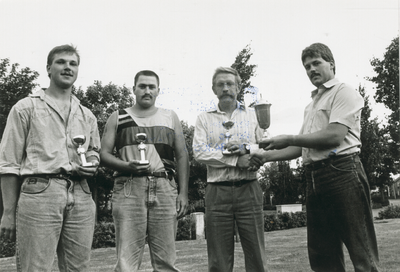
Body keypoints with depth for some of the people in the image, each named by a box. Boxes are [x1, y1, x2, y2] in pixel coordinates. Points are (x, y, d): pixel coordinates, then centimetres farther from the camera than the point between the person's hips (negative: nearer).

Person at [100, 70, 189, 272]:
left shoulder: (170, 117, 16)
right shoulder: (118, 118, 14)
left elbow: (182, 156, 12)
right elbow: (104, 154, 8)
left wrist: (183, 192, 2)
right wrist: (127, 166, -12)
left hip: (164, 189, 1)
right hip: (129, 189, -1)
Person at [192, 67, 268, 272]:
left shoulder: (253, 115, 13)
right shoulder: (204, 119, 11)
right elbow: (199, 152, -4)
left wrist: (245, 149, -12)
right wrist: (237, 160, -9)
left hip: (249, 190, 0)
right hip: (217, 192, 0)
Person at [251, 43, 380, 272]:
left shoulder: (344, 93, 0)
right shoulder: (312, 104, 25)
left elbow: (334, 135, -14)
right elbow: (302, 148, 23)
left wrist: (288, 139, -9)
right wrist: (268, 156, 10)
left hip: (342, 173, -8)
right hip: (315, 178, 8)